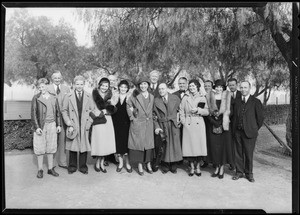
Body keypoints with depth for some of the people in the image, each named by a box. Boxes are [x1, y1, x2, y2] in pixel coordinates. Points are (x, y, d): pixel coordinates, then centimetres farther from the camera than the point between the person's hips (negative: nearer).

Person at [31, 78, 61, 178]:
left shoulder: (53, 98, 8)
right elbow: (33, 114, -4)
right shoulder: (36, 98, -2)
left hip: (52, 125, 3)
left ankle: (50, 168, 22)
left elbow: (57, 112, 12)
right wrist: (36, 127, -11)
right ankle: (40, 169, 18)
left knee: (51, 148, 10)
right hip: (40, 126, -3)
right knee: (40, 148, 5)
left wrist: (58, 125, 6)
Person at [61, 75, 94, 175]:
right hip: (73, 126, -1)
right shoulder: (68, 96, 2)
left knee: (84, 146, 5)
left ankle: (83, 166, 20)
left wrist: (88, 123, -2)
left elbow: (92, 110, 8)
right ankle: (72, 166, 22)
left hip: (85, 126, 1)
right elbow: (64, 111, 3)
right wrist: (69, 124, -6)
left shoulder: (88, 96, 6)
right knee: (72, 146, 5)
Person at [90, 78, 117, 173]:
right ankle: (97, 163, 16)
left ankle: (101, 163, 18)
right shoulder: (95, 93, -1)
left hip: (107, 121, 4)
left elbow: (114, 109, 5)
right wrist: (109, 106, -10)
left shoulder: (109, 95, 11)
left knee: (106, 141, 5)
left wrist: (104, 111, -10)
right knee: (99, 141, -3)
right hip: (98, 122, -4)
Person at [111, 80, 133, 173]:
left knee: (126, 142, -3)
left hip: (126, 123, -2)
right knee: (118, 142, 4)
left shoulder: (129, 97, 2)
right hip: (116, 123, 2)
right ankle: (120, 162, 19)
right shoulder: (115, 97, 8)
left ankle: (127, 163, 11)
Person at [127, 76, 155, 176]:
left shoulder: (152, 97, 9)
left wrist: (150, 117, 4)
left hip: (149, 124, 3)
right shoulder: (135, 96, -2)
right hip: (137, 123, -3)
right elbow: (128, 107, 4)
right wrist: (132, 117, -4)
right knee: (138, 143, 0)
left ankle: (148, 165, 17)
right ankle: (140, 166, 10)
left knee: (149, 143, 5)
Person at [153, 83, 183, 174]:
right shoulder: (156, 100, 3)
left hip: (174, 125, 0)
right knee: (163, 146, 2)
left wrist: (179, 120, 1)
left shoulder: (175, 98, 3)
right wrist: (156, 127, -8)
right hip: (162, 126, 0)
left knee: (174, 145, 2)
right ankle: (165, 166, 18)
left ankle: (173, 166, 17)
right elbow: (154, 115, 2)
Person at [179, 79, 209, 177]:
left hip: (199, 125, 0)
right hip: (188, 125, 0)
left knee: (198, 145, 0)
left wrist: (198, 110, -11)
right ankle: (192, 167, 14)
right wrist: (183, 121, 0)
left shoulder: (202, 98, 7)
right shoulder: (185, 98, 6)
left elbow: (207, 112, 4)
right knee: (189, 146, 0)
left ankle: (198, 167, 15)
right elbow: (181, 111, 10)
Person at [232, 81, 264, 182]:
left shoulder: (256, 102, -4)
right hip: (238, 132, 4)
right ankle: (239, 172, 23)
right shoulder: (237, 102, 10)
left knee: (249, 154, 4)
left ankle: (249, 173, 21)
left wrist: (254, 129, 3)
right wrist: (234, 130, 10)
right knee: (238, 153, 9)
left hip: (249, 132, -4)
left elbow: (260, 118, -1)